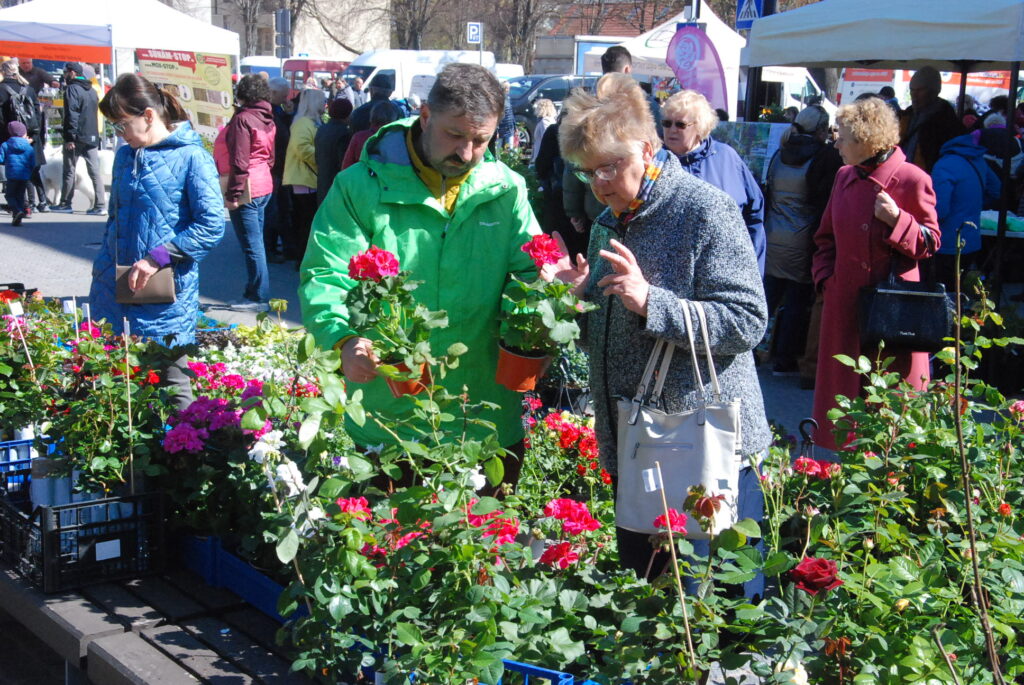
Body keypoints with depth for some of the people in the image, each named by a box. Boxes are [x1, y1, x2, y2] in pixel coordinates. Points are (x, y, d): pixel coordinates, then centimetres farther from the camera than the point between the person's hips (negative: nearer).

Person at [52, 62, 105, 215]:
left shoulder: (72, 89, -9)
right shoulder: (91, 90, 15)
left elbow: (72, 115, -16)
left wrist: (70, 138, -18)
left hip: (77, 137, -7)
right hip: (92, 137, 7)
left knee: (69, 171, 4)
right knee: (95, 172, 2)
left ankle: (65, 204, 10)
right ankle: (100, 205, -3)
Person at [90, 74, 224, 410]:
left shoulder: (191, 158, -10)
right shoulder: (125, 155, 11)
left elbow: (212, 226, -15)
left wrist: (158, 257, -19)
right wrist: (101, 270, 15)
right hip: (117, 292, 6)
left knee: (172, 386, 4)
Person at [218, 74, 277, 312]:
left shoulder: (243, 119, -15)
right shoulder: (267, 119, 10)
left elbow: (239, 161, -19)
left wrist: (233, 194, -18)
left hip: (247, 188, -9)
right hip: (264, 185, 9)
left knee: (251, 245, -4)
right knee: (256, 243, 15)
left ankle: (259, 297, 1)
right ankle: (254, 293, 23)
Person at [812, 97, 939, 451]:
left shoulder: (911, 180, -9)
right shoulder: (845, 177, 9)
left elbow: (931, 243, -5)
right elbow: (826, 238, 18)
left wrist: (897, 220, -20)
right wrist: (824, 278, 6)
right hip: (845, 304, 6)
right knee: (843, 392, 11)